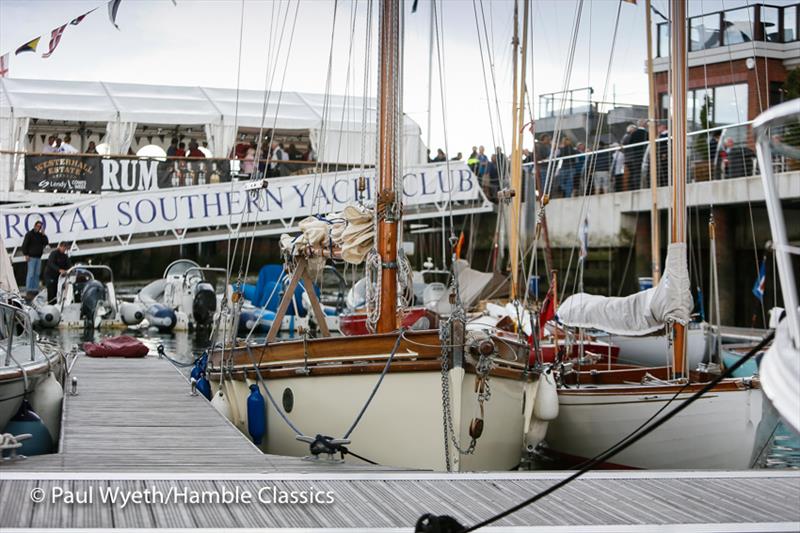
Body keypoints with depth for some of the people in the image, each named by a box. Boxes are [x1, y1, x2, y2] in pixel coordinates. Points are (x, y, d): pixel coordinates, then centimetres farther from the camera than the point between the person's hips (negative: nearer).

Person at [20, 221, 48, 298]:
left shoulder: (40, 235, 14)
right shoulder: (29, 234, -3)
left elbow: (46, 243, 5)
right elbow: (24, 245, -7)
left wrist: (43, 235, -4)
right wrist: (26, 254, -15)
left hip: (38, 257, 7)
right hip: (31, 257, -6)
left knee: (37, 274, 6)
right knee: (31, 274, -10)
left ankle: (35, 291, 10)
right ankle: (29, 292, -11)